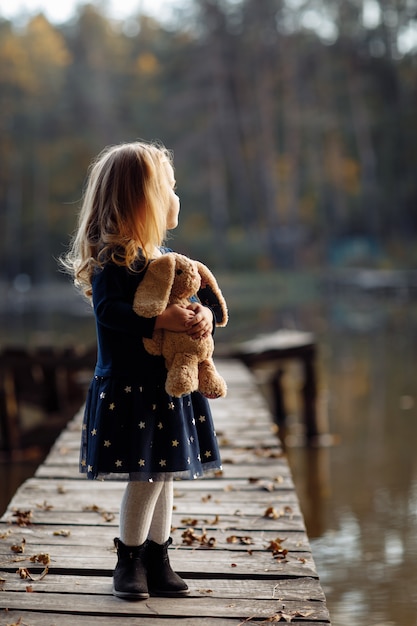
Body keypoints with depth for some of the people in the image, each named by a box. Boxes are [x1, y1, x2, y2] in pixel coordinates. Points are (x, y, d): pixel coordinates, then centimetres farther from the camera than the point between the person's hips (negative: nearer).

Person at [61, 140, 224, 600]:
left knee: (164, 475, 14)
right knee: (146, 478, -4)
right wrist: (161, 320, -31)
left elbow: (190, 301, 14)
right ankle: (128, 562, 16)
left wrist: (202, 316, -8)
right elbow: (108, 310, -25)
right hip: (128, 387, -8)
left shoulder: (166, 257, 12)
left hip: (168, 385, 8)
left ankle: (157, 563, 27)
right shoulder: (112, 259, -14)